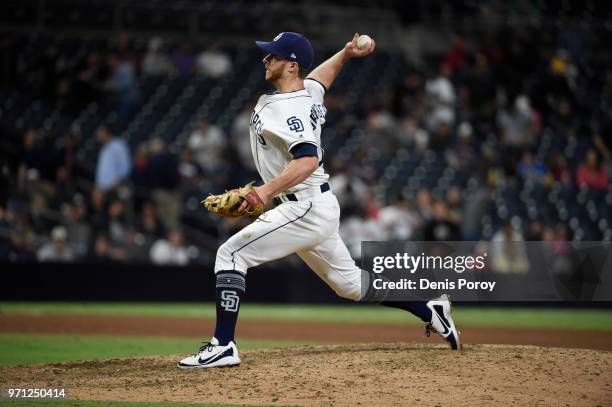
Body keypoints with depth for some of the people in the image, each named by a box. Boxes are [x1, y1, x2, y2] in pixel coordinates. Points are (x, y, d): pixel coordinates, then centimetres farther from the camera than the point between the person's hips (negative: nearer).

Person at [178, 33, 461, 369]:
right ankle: (429, 311, 24)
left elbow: (308, 160, -33)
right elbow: (322, 73, 35)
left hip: (306, 207, -10)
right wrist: (346, 53, 19)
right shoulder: (308, 89, 10)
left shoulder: (290, 110, -19)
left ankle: (223, 346, -20)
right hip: (316, 210, 10)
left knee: (230, 254, -14)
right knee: (350, 283, 20)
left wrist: (267, 190, -42)